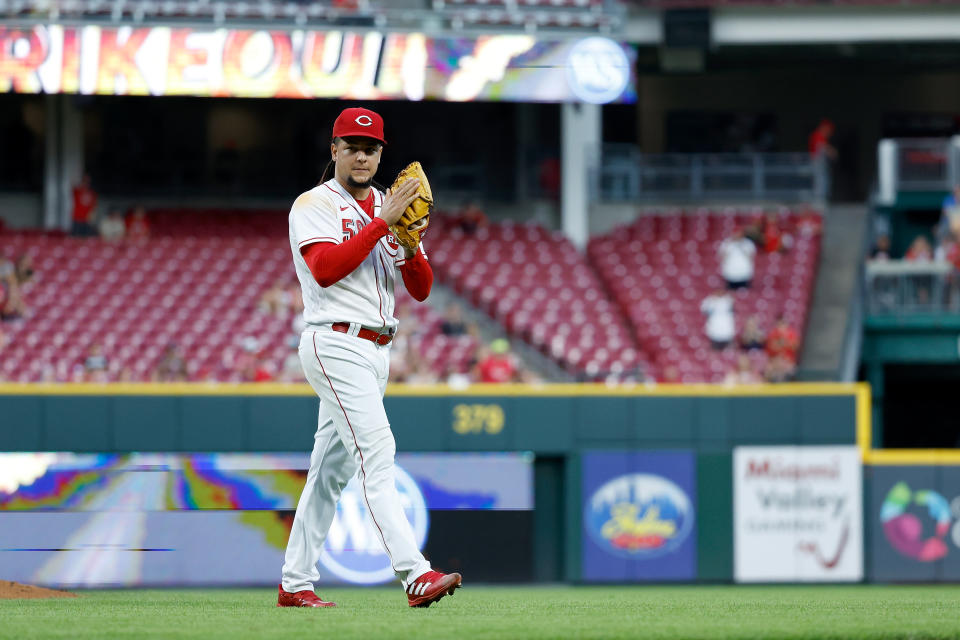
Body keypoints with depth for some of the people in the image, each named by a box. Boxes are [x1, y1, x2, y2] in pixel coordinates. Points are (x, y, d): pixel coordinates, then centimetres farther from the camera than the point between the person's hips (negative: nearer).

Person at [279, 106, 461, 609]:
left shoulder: (388, 208, 16)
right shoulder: (314, 205, -3)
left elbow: (421, 289, 10)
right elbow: (325, 268, -21)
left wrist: (409, 244, -11)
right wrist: (382, 223, -21)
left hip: (377, 350, 8)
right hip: (335, 345, -8)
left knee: (331, 468, 10)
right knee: (376, 450, -19)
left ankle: (296, 583, 16)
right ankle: (414, 574, -29)